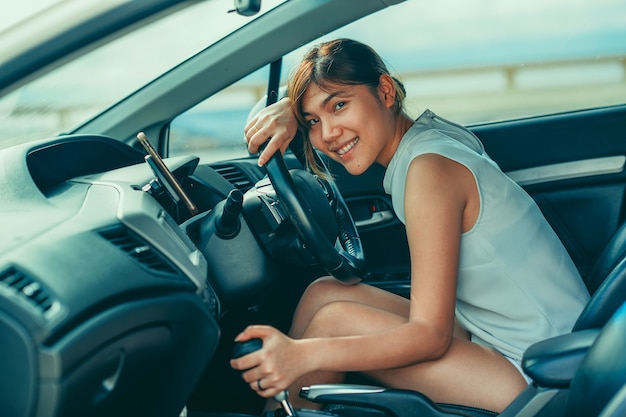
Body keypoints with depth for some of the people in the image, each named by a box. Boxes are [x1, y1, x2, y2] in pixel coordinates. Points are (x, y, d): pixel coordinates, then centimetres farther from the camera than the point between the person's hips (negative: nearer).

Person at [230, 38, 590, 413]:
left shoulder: (429, 168, -22)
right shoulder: (431, 131, 3)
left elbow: (431, 335, -23)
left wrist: (305, 354, -31)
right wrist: (288, 110, -2)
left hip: (531, 374, -9)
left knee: (333, 319, -17)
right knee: (325, 292, 2)